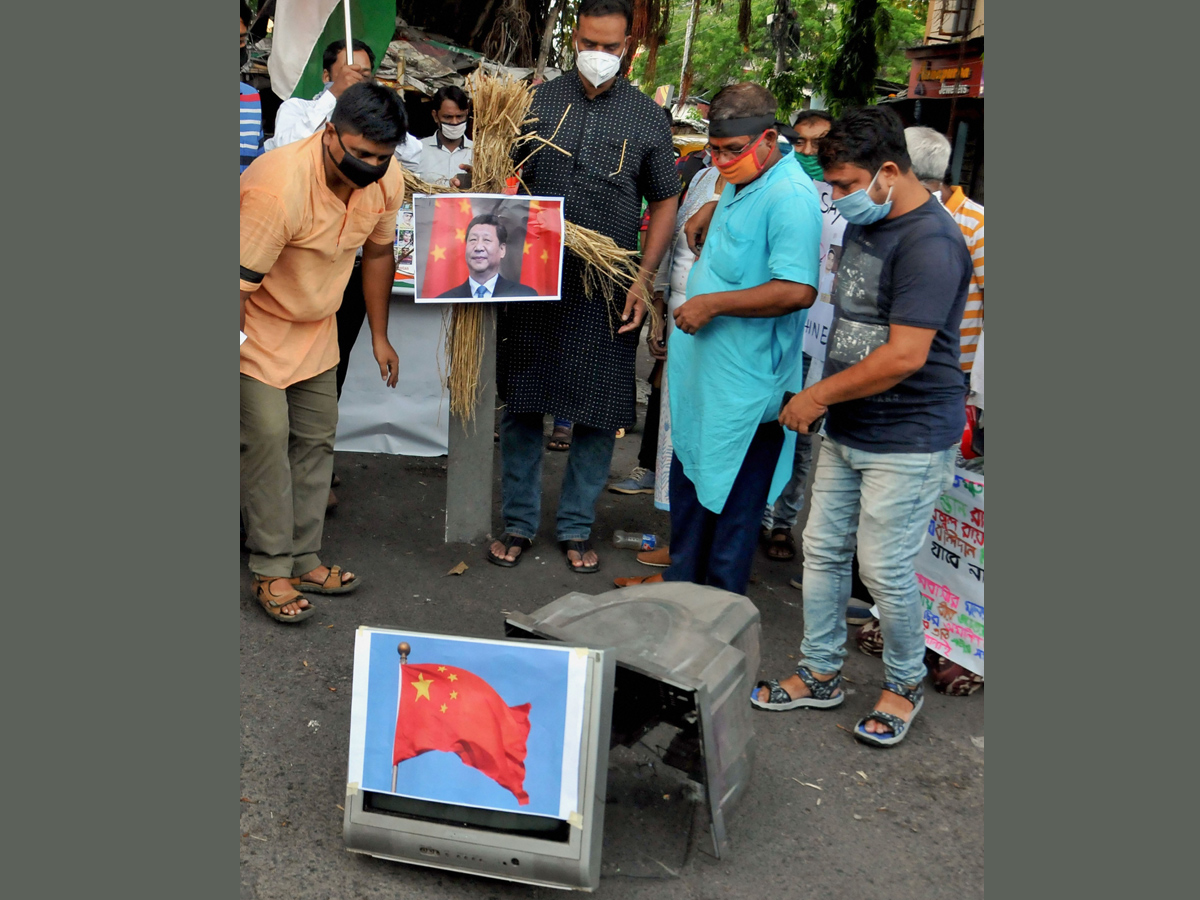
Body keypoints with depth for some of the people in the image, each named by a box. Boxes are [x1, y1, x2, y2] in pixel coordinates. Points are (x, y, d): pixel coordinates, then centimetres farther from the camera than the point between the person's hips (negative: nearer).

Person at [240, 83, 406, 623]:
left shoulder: (386, 181, -12)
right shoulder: (278, 188, -34)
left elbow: (377, 253, 6)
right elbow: (239, 284, -28)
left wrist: (379, 336, 11)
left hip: (316, 326, 7)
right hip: (257, 325, -7)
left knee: (316, 438, 8)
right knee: (267, 436, -12)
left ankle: (302, 559, 18)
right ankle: (270, 573, -2)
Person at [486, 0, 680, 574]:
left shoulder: (647, 117, 4)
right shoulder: (538, 101, 4)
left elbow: (664, 204, 7)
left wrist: (643, 279, -3)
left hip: (608, 292, 0)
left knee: (599, 413, 5)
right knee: (521, 403, 7)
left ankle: (576, 526, 21)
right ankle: (519, 522, 22)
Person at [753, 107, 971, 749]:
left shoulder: (929, 242, -20)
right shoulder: (862, 224, 10)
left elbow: (905, 356, -25)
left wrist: (818, 395, -14)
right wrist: (826, 401, 13)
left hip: (908, 439, -9)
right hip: (847, 430, 9)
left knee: (885, 569, -1)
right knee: (822, 550, 12)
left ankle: (905, 684, 23)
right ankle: (820, 675, 28)